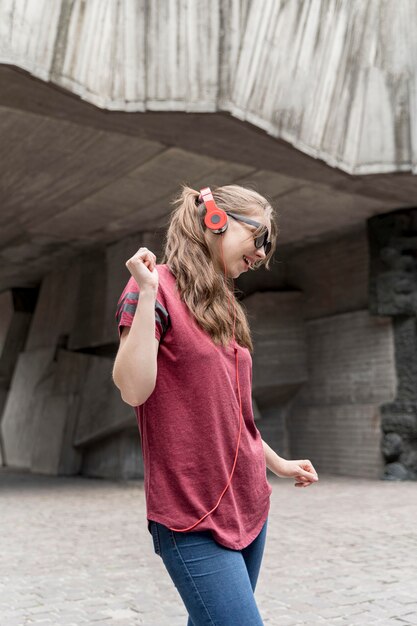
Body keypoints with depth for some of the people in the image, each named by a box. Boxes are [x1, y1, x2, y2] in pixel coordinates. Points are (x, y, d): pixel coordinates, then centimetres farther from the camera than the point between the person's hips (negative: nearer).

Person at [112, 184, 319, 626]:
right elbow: (133, 389, -18)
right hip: (192, 514, -8)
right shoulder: (157, 286, -8)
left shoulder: (222, 304, 14)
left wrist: (276, 462, 25)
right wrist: (147, 293, -22)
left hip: (248, 503, 8)